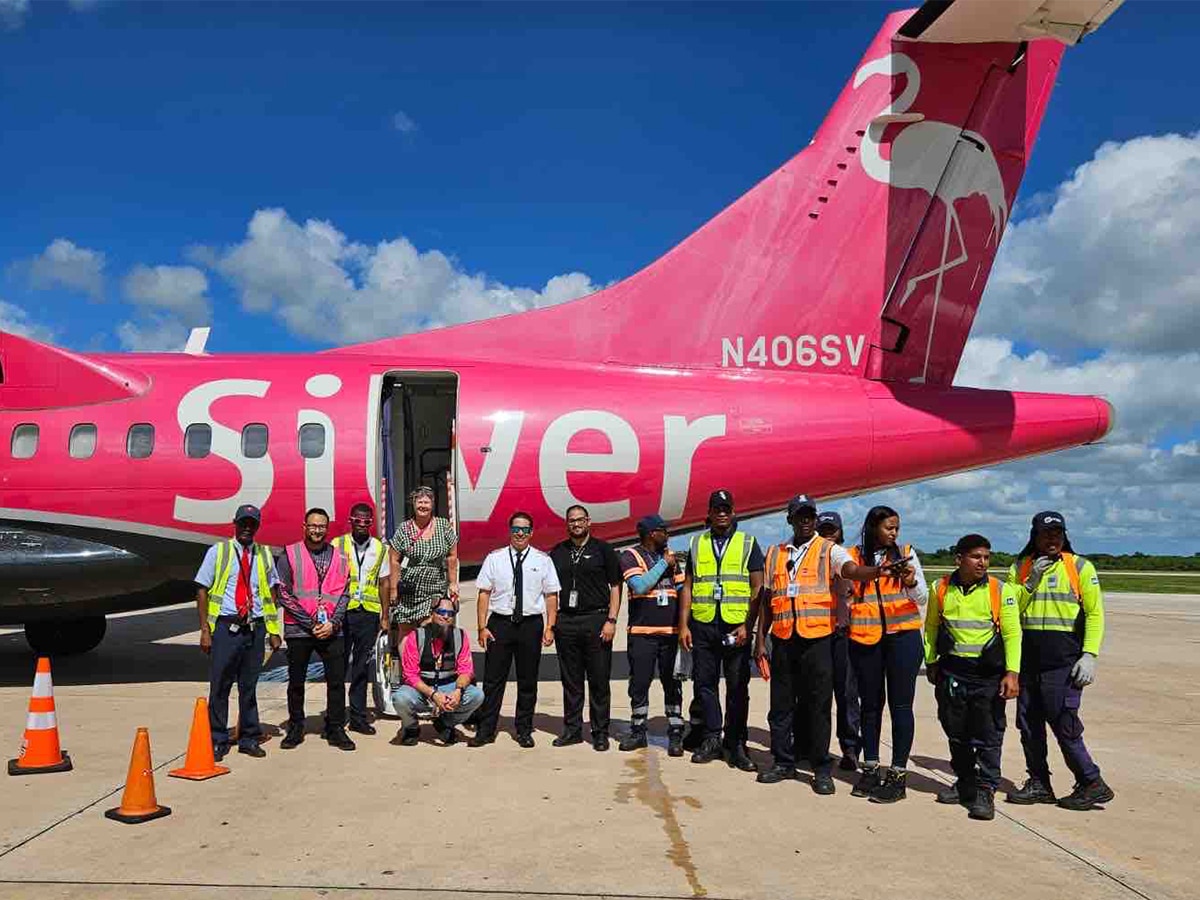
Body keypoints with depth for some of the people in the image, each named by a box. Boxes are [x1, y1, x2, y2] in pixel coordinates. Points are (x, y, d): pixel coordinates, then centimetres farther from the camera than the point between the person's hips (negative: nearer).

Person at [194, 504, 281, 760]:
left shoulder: (264, 555, 12)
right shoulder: (218, 551, 3)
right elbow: (202, 590, 2)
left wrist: (273, 630, 6)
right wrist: (205, 630, -6)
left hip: (255, 627, 3)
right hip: (226, 626, -2)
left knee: (249, 686, 10)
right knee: (220, 686, 1)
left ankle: (249, 739, 20)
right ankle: (218, 741, 13)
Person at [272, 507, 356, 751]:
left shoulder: (339, 557, 8)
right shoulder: (289, 555, 1)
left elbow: (344, 594, 7)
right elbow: (283, 594, -4)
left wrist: (332, 623, -7)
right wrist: (310, 623, -9)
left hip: (332, 630, 2)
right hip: (299, 630, -1)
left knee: (337, 681, 1)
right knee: (296, 682, 8)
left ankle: (335, 728, 13)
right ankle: (295, 729, 22)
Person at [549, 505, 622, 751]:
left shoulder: (603, 549, 3)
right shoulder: (557, 553, 12)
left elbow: (615, 587, 1)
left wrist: (611, 620, -8)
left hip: (596, 620, -3)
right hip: (566, 622, 3)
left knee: (599, 680, 0)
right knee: (570, 680, 8)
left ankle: (600, 733, 9)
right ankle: (572, 730, 18)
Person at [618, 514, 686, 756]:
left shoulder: (669, 555, 13)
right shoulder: (630, 556, -2)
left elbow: (681, 589, 15)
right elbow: (639, 586, -17)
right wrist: (663, 564, -10)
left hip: (671, 631, 3)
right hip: (642, 632, -3)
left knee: (672, 684, 3)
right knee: (639, 684, 4)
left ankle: (675, 734, 9)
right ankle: (638, 732, 17)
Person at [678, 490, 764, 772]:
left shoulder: (748, 544, 5)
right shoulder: (697, 543, 11)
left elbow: (758, 588, 0)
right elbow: (688, 586, 11)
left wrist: (747, 626, -10)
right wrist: (683, 625, 3)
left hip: (736, 625, -2)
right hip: (702, 624, 2)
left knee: (738, 687, 3)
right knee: (704, 682, 5)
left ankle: (735, 744, 12)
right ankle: (712, 739, 17)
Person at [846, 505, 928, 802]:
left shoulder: (906, 554, 3)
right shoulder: (854, 556, 3)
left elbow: (923, 598, -2)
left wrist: (911, 583, -22)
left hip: (902, 636, -1)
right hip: (864, 638, 1)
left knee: (900, 705, 0)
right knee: (870, 704, 11)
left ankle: (898, 775, 6)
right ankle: (870, 769, 22)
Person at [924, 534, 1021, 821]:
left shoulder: (1000, 590, -4)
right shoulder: (941, 589, 2)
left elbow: (1012, 633, -4)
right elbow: (931, 627, 14)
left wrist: (1012, 673, -11)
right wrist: (931, 663, 15)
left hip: (989, 674, -3)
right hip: (952, 671, 3)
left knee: (988, 736, 0)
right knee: (956, 732, 13)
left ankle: (985, 791, 10)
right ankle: (965, 783, 29)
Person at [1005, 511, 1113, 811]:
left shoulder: (1080, 567, 0)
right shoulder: (1020, 568, 9)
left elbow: (1095, 613, -3)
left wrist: (1089, 655, -12)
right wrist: (1031, 582, -10)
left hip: (1064, 661, -5)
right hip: (1028, 660, 5)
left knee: (1063, 724, -7)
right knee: (1029, 724, 9)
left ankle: (1092, 784, 8)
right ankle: (1039, 783, 22)